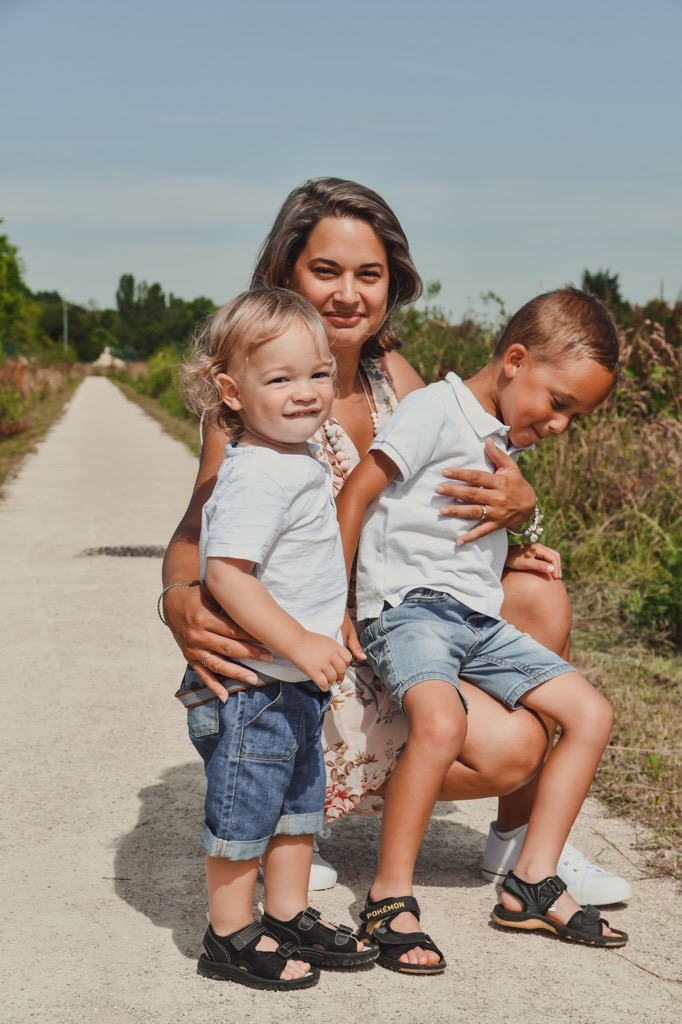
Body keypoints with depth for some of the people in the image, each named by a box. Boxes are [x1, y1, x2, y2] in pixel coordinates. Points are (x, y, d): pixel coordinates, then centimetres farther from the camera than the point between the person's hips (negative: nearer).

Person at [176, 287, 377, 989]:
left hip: (294, 681, 10)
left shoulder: (300, 461, 8)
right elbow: (225, 573, -30)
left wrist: (324, 636, 25)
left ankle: (289, 918, 35)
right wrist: (300, 643, -30)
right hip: (250, 682, -10)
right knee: (243, 815, 5)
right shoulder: (259, 475, -23)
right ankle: (230, 939, 20)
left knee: (298, 804, 20)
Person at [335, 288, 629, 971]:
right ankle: (388, 899, -20)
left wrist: (509, 557, 14)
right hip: (406, 607, -9)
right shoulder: (435, 410, -7)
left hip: (479, 621, 9)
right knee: (442, 723, -35)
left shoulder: (503, 443, 20)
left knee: (591, 713, 2)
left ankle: (532, 884, 6)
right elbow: (354, 497, -10)